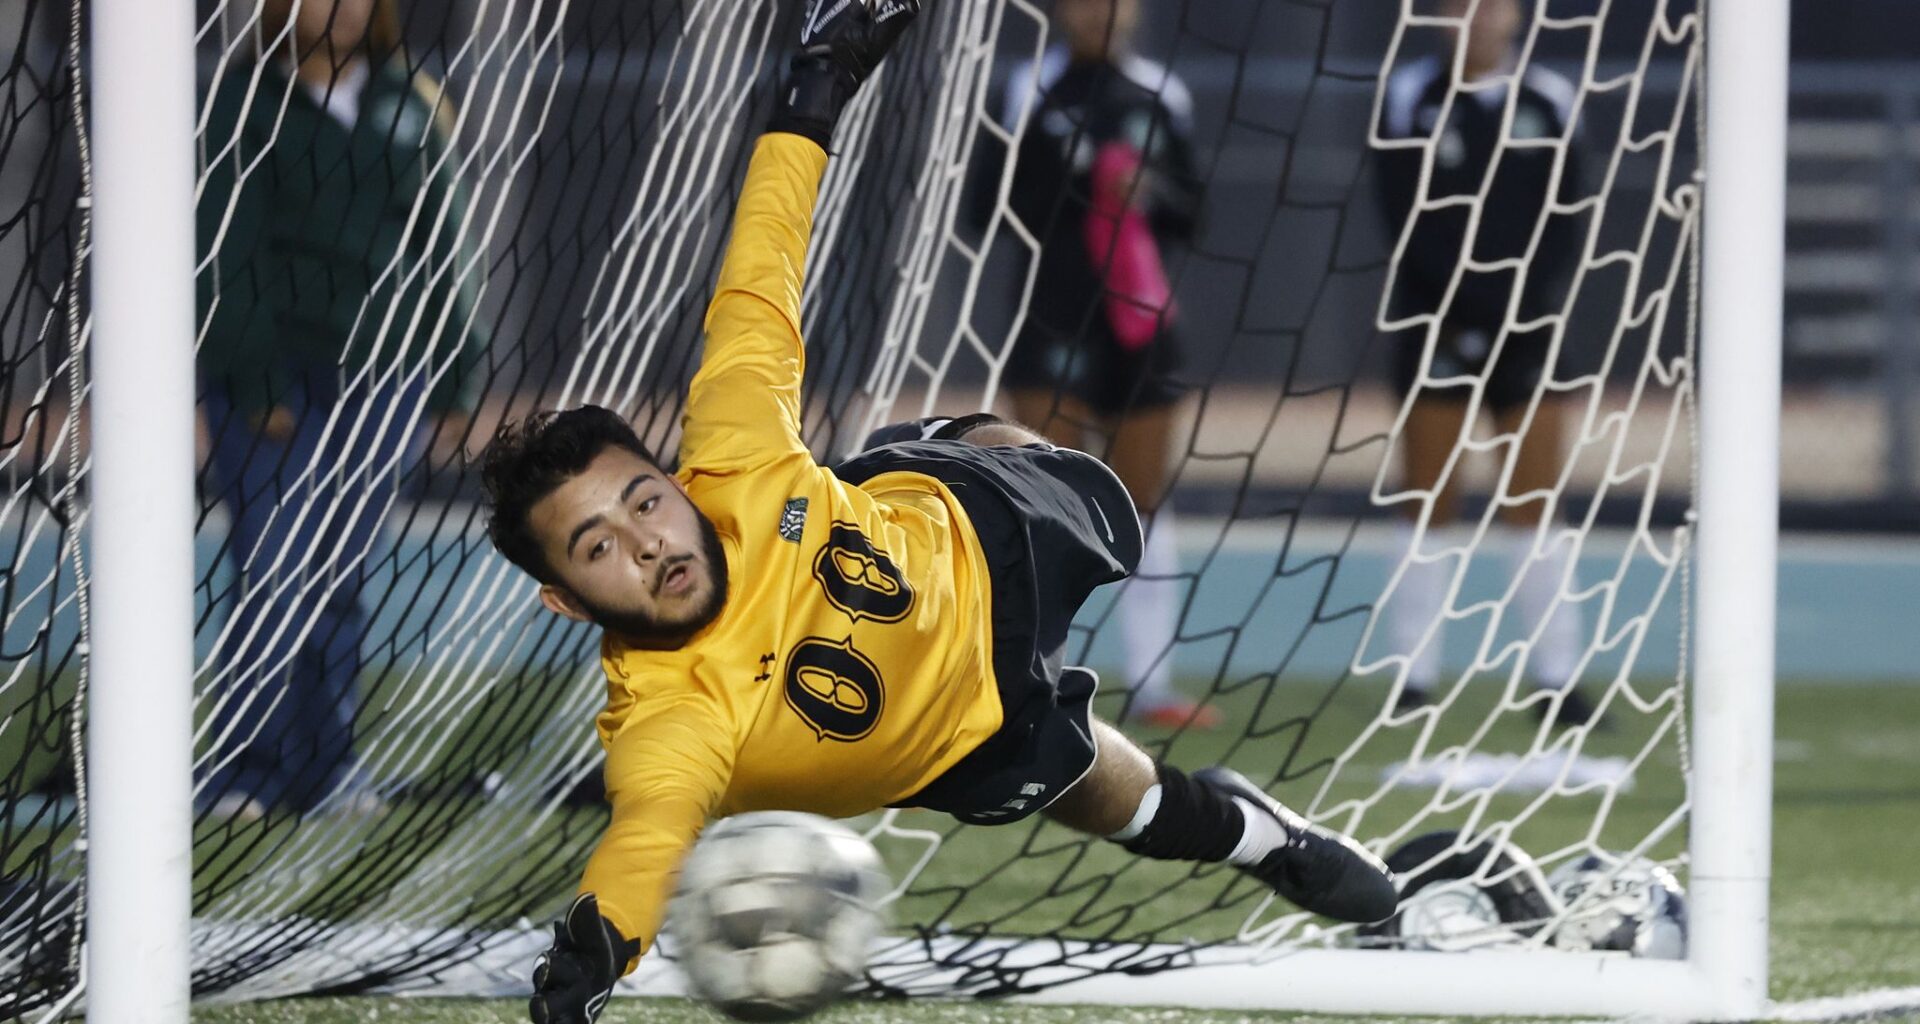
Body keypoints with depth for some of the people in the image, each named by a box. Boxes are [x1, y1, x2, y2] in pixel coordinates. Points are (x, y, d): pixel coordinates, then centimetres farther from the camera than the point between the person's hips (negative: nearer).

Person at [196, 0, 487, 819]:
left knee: (340, 583, 5)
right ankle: (240, 773, -3)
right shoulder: (250, 103, -2)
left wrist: (448, 376, 13)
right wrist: (255, 382, -12)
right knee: (276, 582, -9)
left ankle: (324, 766, 13)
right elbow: (231, 252, -6)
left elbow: (437, 245, 15)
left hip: (381, 382, 4)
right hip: (277, 384, -3)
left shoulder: (409, 104, 10)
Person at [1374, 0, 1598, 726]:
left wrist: (1531, 298, -11)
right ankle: (1416, 677, 4)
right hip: (1438, 322, -1)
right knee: (1429, 506, 1)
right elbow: (1405, 216, -5)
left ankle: (1556, 677, 4)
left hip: (1526, 329, 1)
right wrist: (1473, 292, -15)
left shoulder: (1549, 101, 5)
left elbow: (1563, 216, 3)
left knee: (1536, 504, 1)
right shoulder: (1412, 97, 0)